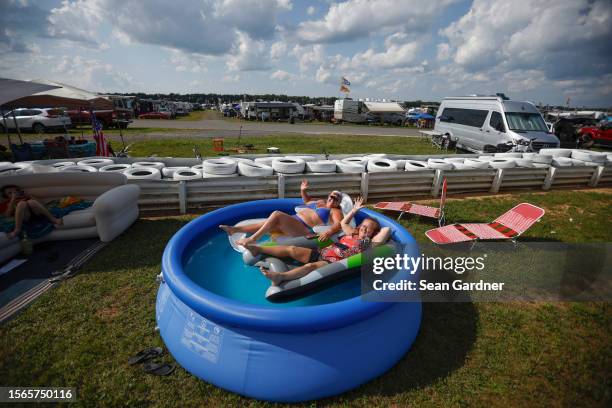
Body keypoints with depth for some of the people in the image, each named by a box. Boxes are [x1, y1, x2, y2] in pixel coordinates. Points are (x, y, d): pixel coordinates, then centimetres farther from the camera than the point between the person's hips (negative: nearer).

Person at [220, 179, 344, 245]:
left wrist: (329, 232, -37)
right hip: (294, 220, 8)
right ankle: (234, 229, 0)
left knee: (277, 214, -28)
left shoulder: (335, 211, 2)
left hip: (304, 229, -8)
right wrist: (303, 190, 25)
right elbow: (307, 200, 43)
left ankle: (252, 239, -25)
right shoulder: (320, 202, 27)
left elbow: (339, 224, -17)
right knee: (268, 224, -3)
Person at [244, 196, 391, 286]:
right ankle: (259, 249, -1)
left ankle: (280, 276, -58)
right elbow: (343, 223, 41)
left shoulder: (368, 243, 7)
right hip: (320, 253, 7)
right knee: (292, 249, -4)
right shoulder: (353, 234, 25)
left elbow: (387, 230, -3)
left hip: (333, 263, -7)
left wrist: (376, 227, 16)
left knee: (310, 266, -38)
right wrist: (354, 210, 40)